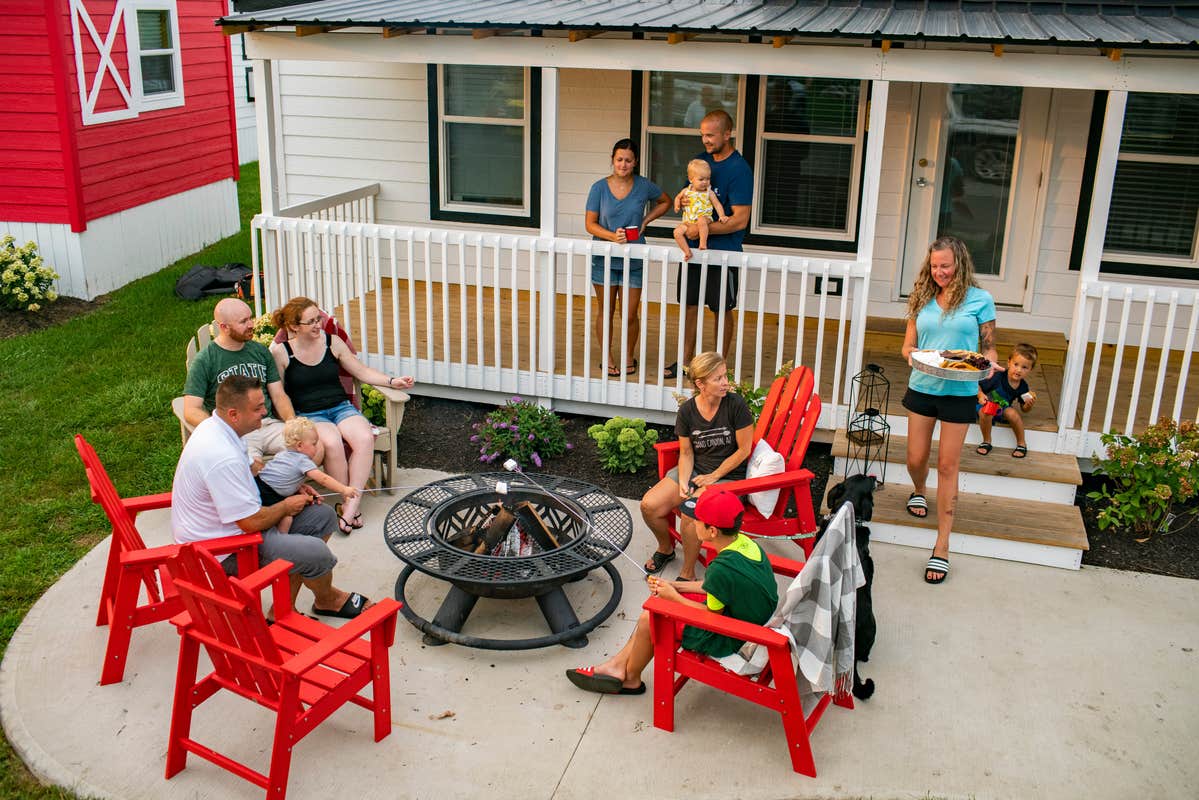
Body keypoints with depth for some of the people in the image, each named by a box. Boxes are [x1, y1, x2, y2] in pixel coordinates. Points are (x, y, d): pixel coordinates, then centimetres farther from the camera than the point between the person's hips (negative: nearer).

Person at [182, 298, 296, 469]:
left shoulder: (261, 351, 16)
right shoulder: (204, 361, 1)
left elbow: (278, 395, 17)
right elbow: (191, 411, -5)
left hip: (268, 424, 5)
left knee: (316, 450, -20)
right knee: (251, 465, -37)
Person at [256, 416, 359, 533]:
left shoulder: (282, 454, 17)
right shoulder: (303, 461, -9)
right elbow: (323, 479, -14)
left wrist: (302, 488, 17)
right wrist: (344, 490, -13)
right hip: (267, 494, -10)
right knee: (286, 518, -17)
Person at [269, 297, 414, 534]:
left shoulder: (332, 341, 7)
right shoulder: (280, 351, -3)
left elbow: (362, 371, 12)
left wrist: (392, 381, -1)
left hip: (340, 406, 3)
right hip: (306, 414, -3)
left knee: (365, 438, -28)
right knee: (332, 442, -35)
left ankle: (351, 505, -25)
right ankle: (348, 501, -18)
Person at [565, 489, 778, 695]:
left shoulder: (722, 568, -33)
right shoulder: (743, 542, -5)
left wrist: (673, 596, -7)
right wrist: (675, 586, 6)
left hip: (728, 640, -9)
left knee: (649, 620, -3)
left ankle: (630, 679, 24)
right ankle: (618, 665, 20)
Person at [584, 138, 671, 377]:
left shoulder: (644, 186, -3)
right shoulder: (599, 187, -5)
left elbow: (665, 202, 16)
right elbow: (590, 223, -5)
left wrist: (645, 221, 1)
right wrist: (613, 236, -21)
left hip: (633, 260, 0)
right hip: (604, 258, 0)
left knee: (630, 315, 2)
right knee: (605, 312, 9)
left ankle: (628, 357, 24)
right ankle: (607, 358, 25)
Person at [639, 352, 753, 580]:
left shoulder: (736, 404, -15)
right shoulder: (687, 410, -3)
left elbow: (744, 449, -9)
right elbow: (686, 453, 4)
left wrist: (713, 476, -9)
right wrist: (683, 482, -13)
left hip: (728, 476, -4)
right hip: (695, 470, 5)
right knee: (649, 506, -13)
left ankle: (687, 573, -8)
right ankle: (665, 548, 20)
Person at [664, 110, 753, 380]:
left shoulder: (739, 170, -15)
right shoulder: (701, 160, 7)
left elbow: (740, 220, -20)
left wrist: (703, 228, -24)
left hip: (723, 250, -6)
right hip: (693, 247, 6)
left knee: (723, 310, 7)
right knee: (690, 305, 11)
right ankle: (685, 361, 22)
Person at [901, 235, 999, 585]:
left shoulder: (979, 300, -4)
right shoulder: (923, 299, 4)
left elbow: (988, 346, 2)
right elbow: (908, 344, 7)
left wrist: (989, 364, -20)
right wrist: (912, 354, -16)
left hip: (959, 392, -3)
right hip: (922, 387, 3)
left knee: (947, 465, -1)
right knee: (916, 459, 10)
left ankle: (942, 545, 5)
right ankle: (919, 491, 48)